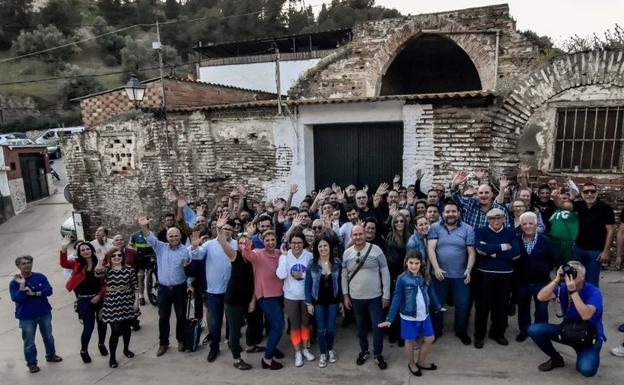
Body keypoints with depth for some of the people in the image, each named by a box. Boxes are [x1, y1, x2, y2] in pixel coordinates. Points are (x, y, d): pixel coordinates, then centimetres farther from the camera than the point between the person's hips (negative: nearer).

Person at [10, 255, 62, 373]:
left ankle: (50, 355, 39)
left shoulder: (40, 277, -5)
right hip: (27, 317, -3)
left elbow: (49, 290, -11)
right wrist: (22, 285, -29)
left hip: (44, 313, 3)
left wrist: (34, 293, -21)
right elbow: (16, 299, -20)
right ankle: (31, 363, 24)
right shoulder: (14, 282, -10)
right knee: (29, 342, 7)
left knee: (48, 336, 19)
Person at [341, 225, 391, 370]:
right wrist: (345, 295, 4)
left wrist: (386, 294, -6)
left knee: (378, 326, 4)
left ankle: (378, 354, 25)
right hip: (355, 297, 2)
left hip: (375, 296, -2)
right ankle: (364, 351, 37)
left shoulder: (375, 249, -10)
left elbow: (385, 272, -6)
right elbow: (344, 275, 6)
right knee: (360, 326, 17)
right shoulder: (347, 253, -2)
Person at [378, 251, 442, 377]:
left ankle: (421, 362, 40)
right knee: (410, 341, 13)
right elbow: (396, 299, -14)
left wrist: (438, 307, 22)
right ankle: (411, 364, 39)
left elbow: (431, 293, 11)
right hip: (408, 317, -4)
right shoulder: (402, 279, -17)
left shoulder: (425, 277, -5)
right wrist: (389, 318, -15)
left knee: (430, 339, 16)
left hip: (424, 315, 4)